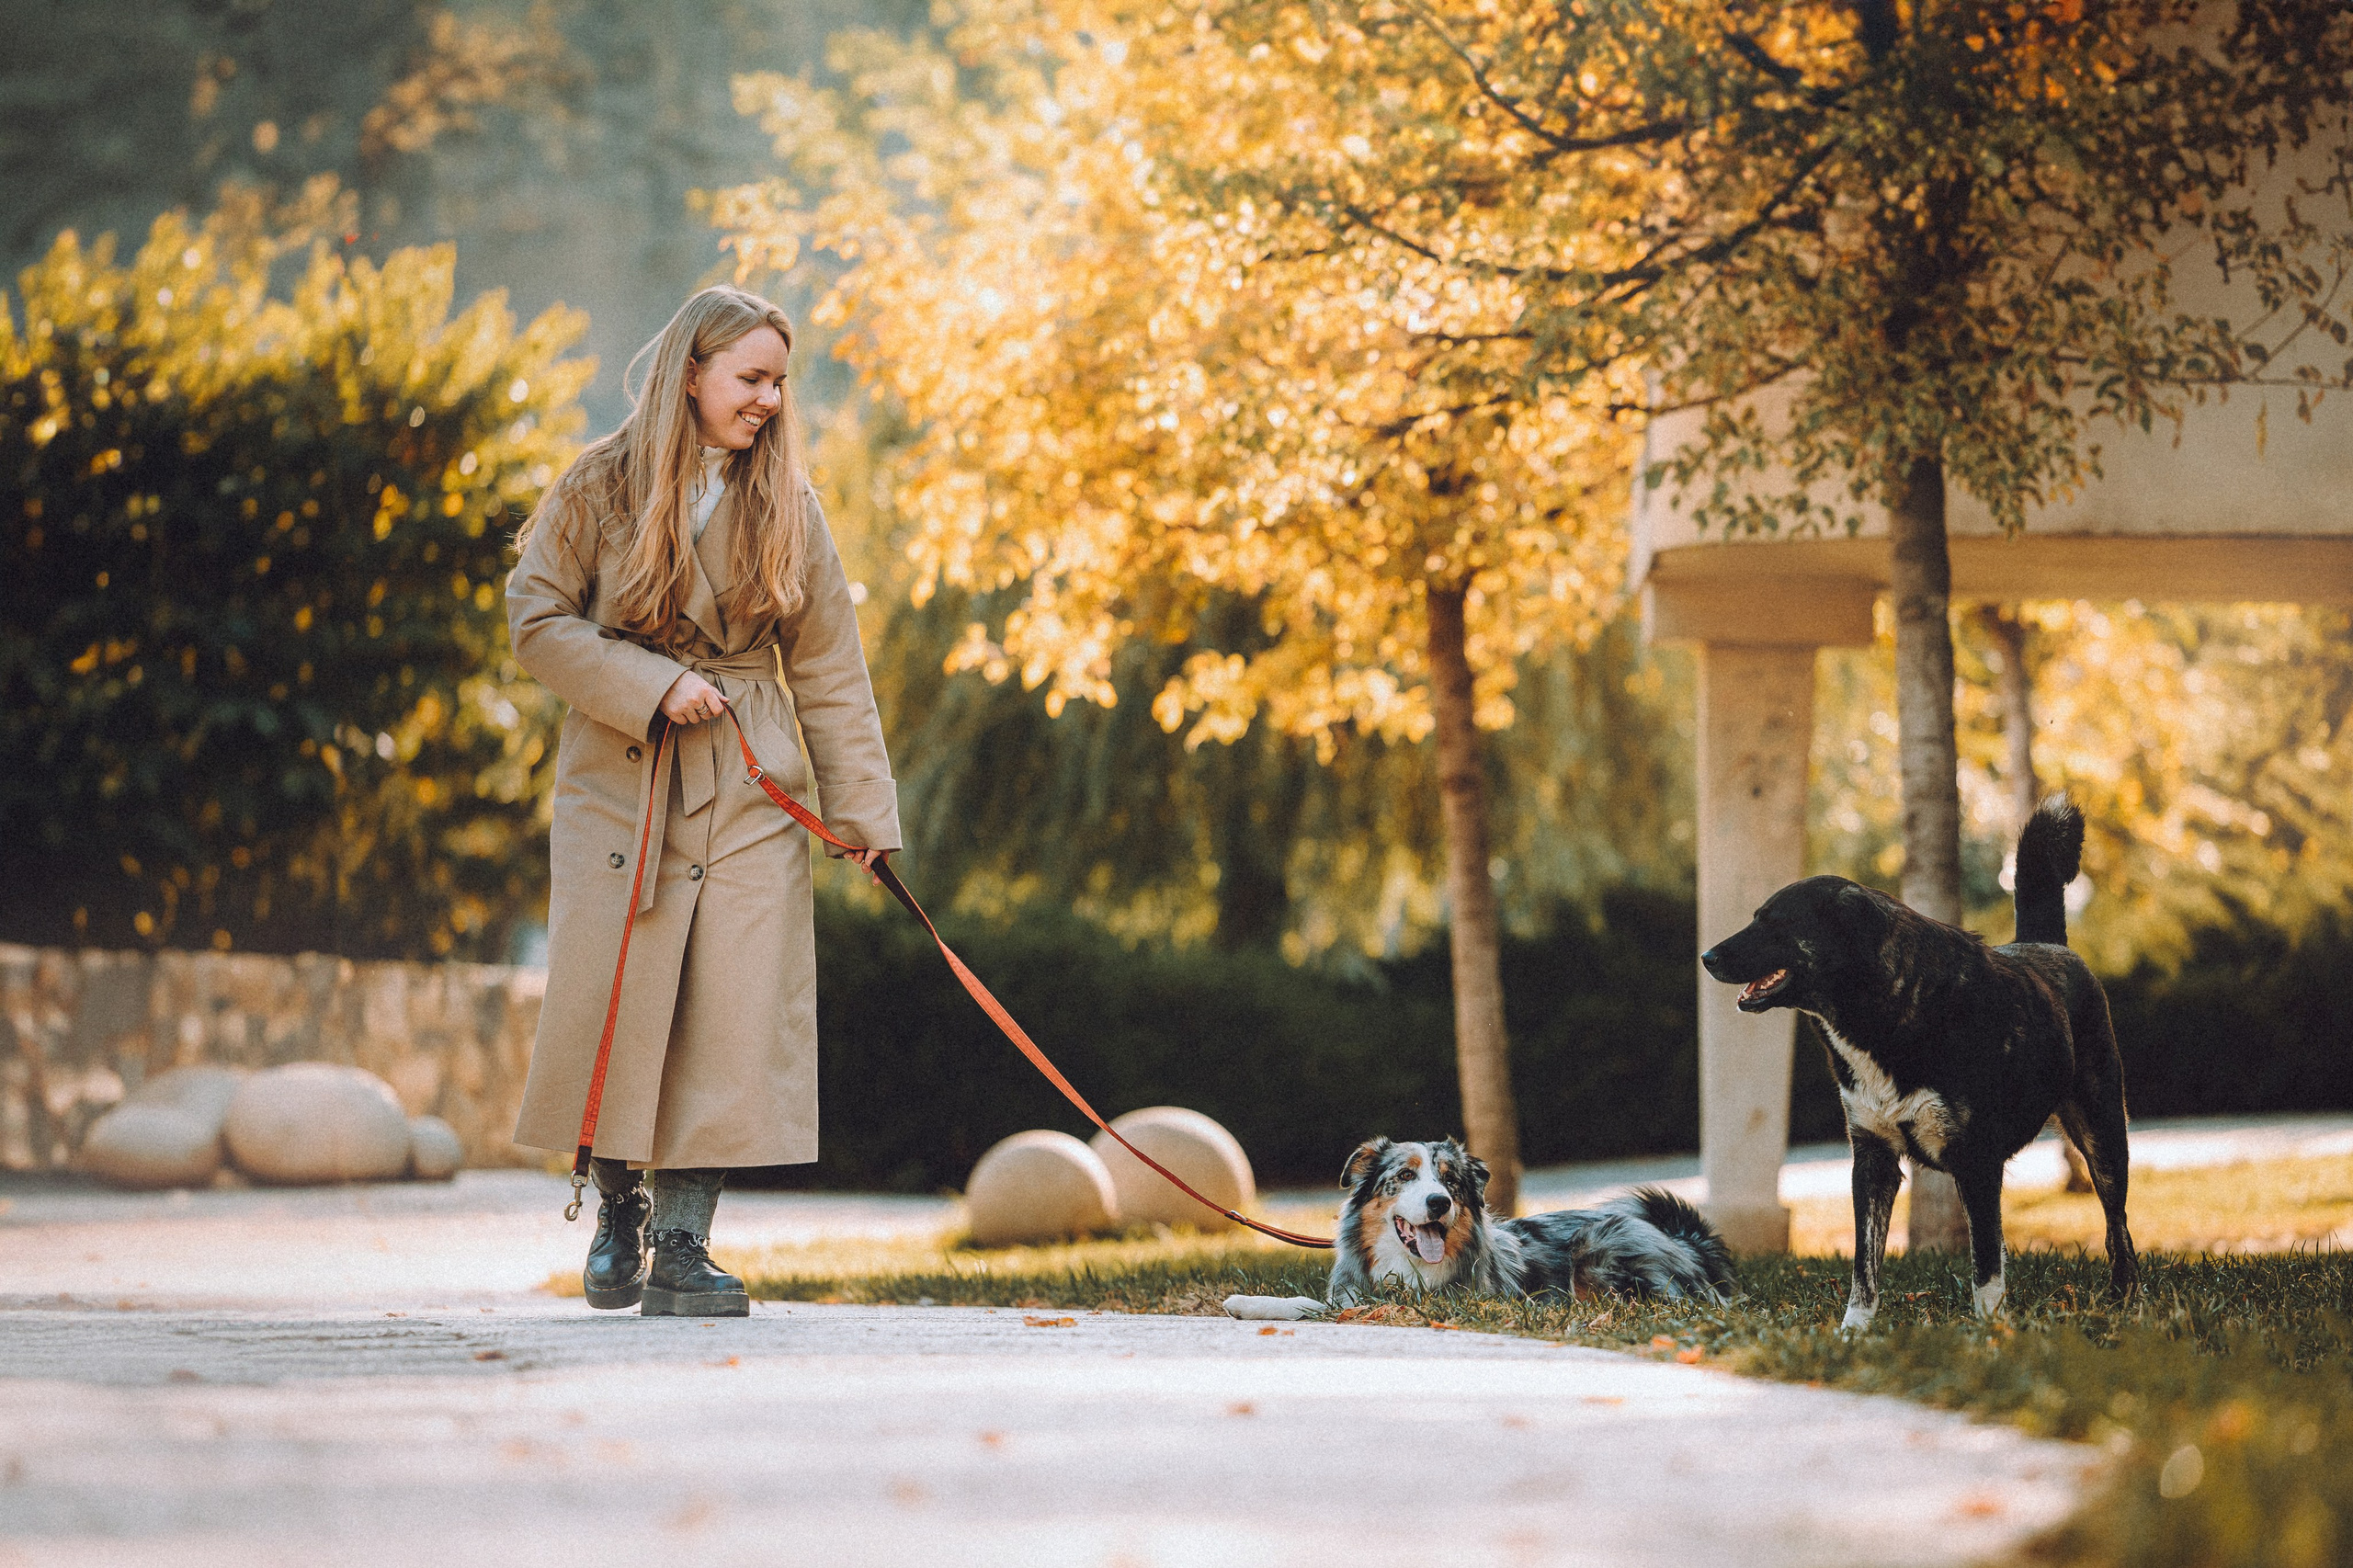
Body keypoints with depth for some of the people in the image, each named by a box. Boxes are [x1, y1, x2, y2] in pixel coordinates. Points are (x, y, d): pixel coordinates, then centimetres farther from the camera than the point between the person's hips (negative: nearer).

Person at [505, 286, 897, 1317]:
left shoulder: (785, 507, 6)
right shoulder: (601, 487, -1)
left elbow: (828, 666, 8)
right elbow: (536, 619, -3)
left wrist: (861, 806, 3)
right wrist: (651, 686, -14)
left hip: (748, 792, 2)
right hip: (620, 780, -2)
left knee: (732, 1012, -6)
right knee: (615, 1004, 0)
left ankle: (684, 1247, -2)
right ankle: (618, 1210, 22)